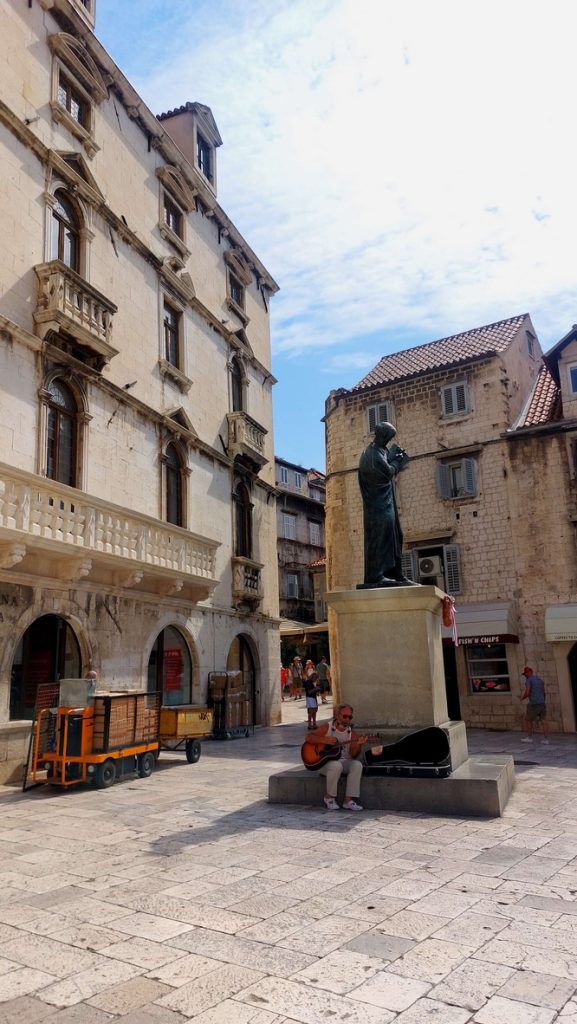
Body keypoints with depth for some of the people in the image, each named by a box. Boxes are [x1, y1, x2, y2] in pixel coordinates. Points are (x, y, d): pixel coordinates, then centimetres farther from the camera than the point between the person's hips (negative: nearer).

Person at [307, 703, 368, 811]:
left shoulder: (351, 733, 4)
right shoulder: (327, 727, -4)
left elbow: (353, 755, -3)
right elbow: (309, 738, -12)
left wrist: (359, 745, -24)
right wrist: (325, 740, -24)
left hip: (343, 762, 4)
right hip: (325, 761, -4)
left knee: (357, 765, -26)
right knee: (336, 765, -37)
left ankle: (348, 800, -23)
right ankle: (329, 797, -14)